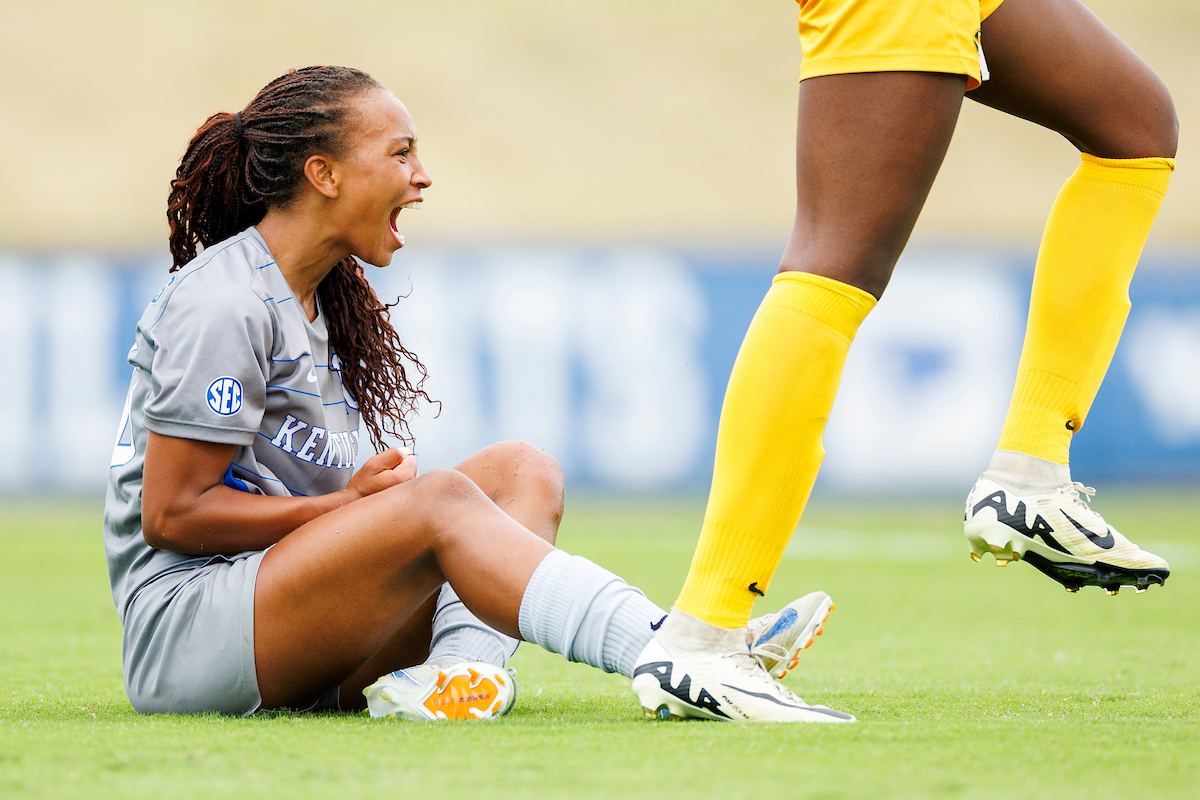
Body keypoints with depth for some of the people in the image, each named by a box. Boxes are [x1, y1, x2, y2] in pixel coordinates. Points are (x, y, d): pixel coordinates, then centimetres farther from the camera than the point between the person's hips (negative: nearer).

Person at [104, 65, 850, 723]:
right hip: (180, 636, -9)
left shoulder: (325, 298, 20)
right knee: (440, 500, -30)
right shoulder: (222, 306, -11)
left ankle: (464, 661, -34)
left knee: (520, 470, -3)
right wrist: (348, 505, -12)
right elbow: (172, 515, -14)